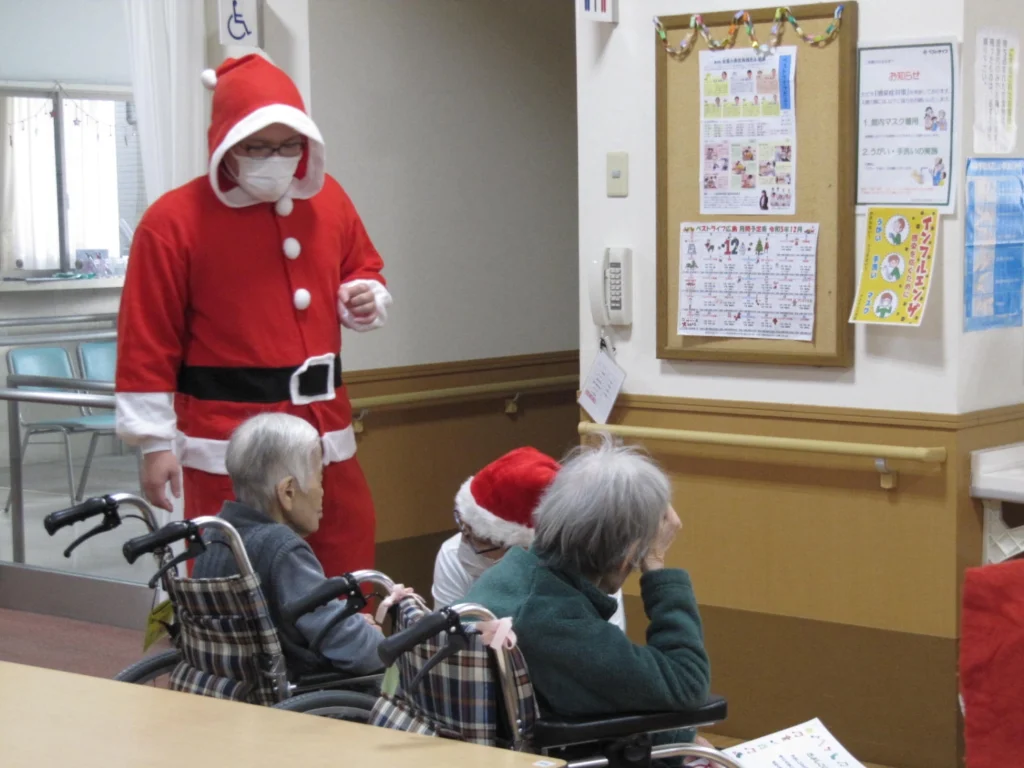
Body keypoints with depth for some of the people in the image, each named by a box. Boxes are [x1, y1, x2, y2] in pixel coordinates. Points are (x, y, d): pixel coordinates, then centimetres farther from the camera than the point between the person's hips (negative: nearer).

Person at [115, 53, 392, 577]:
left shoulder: (328, 199, 6)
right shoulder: (173, 220, -10)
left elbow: (362, 269, 23)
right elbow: (147, 343, -9)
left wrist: (368, 298, -2)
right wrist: (155, 443, -11)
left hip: (325, 430, 5)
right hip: (228, 445, -5)